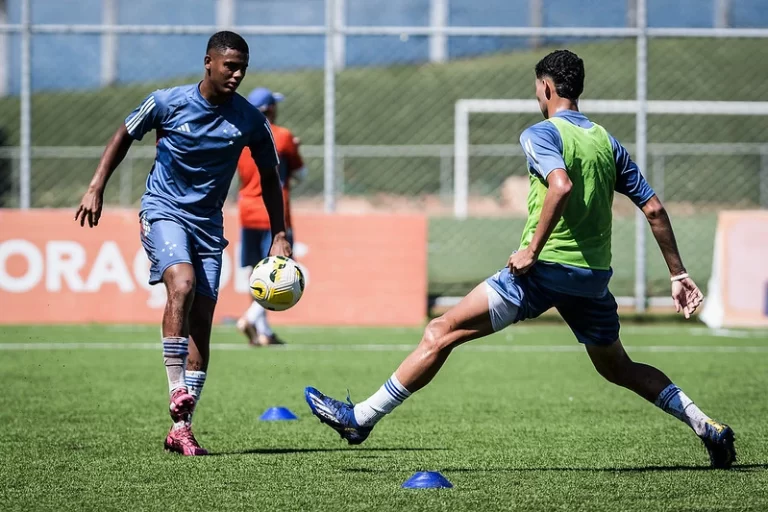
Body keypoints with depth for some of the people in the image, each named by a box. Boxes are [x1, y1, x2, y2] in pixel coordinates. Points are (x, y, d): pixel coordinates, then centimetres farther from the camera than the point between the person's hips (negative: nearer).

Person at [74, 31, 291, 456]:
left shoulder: (250, 121, -5)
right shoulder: (168, 102, -10)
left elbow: (269, 178, 8)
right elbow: (125, 136, 6)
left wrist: (279, 237, 2)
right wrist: (96, 188, 0)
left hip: (208, 223, 3)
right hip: (163, 211, -3)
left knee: (201, 321, -2)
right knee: (182, 283, -31)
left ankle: (181, 429, 2)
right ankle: (177, 391, -26)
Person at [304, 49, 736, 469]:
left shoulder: (541, 134, -6)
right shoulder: (607, 142, 14)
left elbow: (561, 186, -27)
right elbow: (654, 208, 12)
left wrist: (532, 250, -22)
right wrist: (679, 274, 17)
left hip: (547, 267, -7)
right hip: (595, 274, 7)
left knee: (442, 333, -3)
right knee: (619, 369, 25)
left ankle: (361, 418, -4)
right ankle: (708, 428, 16)